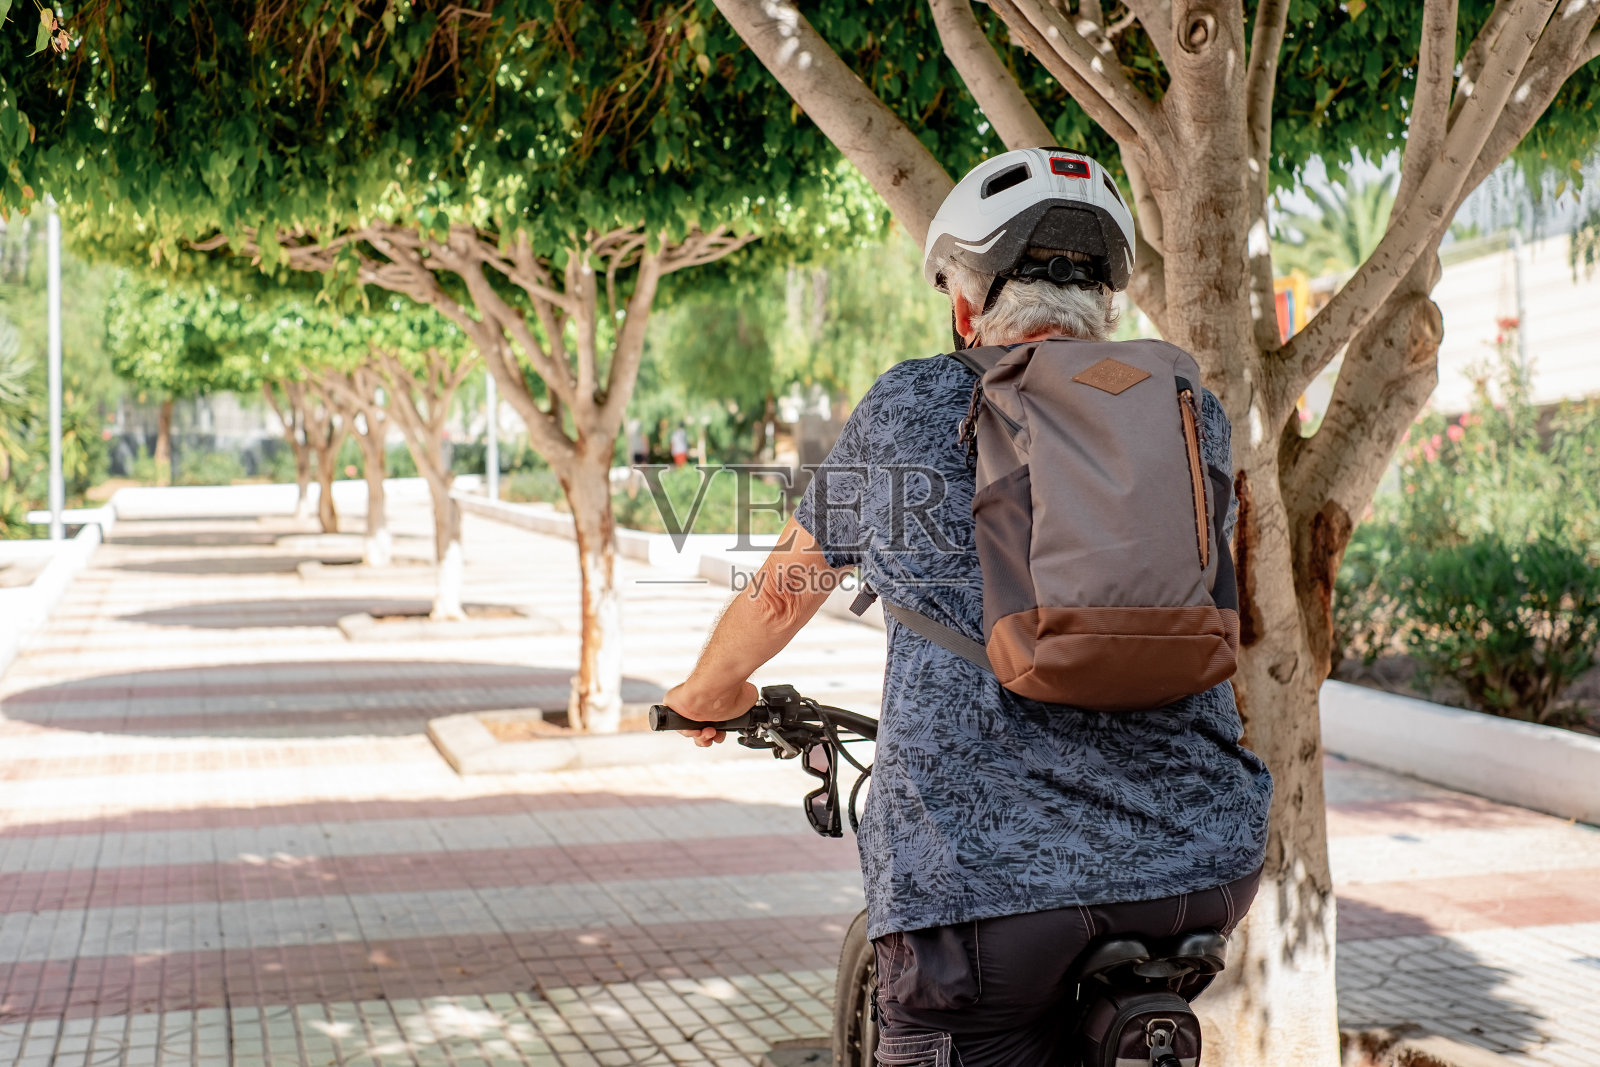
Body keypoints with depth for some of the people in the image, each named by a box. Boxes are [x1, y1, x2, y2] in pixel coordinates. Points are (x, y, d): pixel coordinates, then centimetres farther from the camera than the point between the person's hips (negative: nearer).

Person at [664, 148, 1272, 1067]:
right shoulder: (1195, 417, 13)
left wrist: (712, 690, 38)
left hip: (987, 866, -4)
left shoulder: (911, 410, 5)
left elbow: (784, 589, 19)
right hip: (1201, 863, 4)